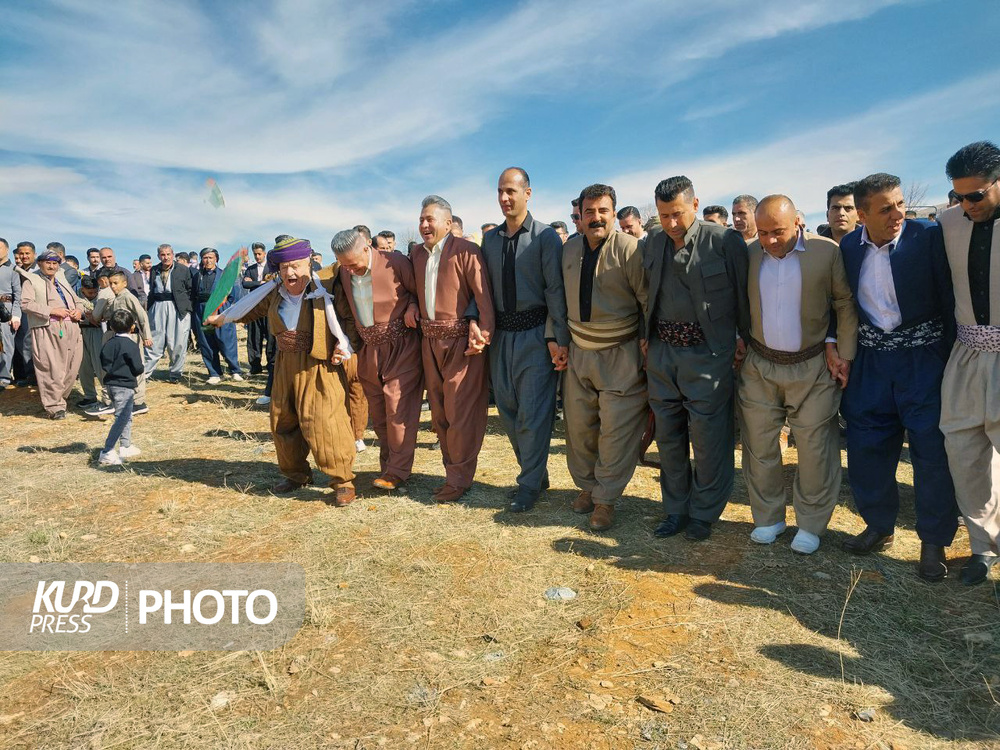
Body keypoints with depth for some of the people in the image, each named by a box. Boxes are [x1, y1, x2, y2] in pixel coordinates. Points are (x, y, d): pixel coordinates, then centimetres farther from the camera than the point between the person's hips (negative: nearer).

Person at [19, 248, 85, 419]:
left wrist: (79, 310, 6)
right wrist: (52, 310, -14)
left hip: (71, 330, 6)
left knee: (71, 368, 4)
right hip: (48, 330, -6)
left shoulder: (62, 281, 26)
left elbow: (77, 300, 30)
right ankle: (54, 406, 0)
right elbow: (26, 303, -7)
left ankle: (59, 399, 21)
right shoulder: (31, 280, 6)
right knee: (52, 369, -8)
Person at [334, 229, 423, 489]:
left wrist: (412, 306, -17)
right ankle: (387, 464, 21)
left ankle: (398, 471, 1)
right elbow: (348, 311, 14)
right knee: (377, 409, 8)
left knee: (398, 406, -8)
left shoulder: (395, 262, -11)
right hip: (369, 349, 6)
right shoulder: (344, 272, 5)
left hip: (401, 346, -5)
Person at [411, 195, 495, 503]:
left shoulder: (465, 251, -9)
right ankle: (452, 470, 26)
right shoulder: (417, 253, 13)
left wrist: (483, 335, -18)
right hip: (430, 341, 7)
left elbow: (484, 295, -13)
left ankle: (459, 477, 10)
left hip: (460, 339, -7)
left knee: (461, 411, -2)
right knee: (439, 411, 13)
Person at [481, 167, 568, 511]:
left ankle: (529, 484, 13)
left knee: (533, 412, -2)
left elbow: (556, 289, -9)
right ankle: (536, 473, 30)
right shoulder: (490, 238, 11)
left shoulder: (545, 236, -5)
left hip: (535, 334, -6)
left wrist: (558, 338, -14)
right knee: (508, 410, 13)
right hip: (501, 333, 6)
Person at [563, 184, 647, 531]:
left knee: (617, 428, -1)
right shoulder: (568, 249, 5)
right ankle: (586, 485, 32)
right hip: (578, 351, 5)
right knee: (578, 424, 12)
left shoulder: (629, 248, -12)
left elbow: (650, 302, -10)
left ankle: (605, 499, 14)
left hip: (621, 355, -5)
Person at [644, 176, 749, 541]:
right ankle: (676, 509, 29)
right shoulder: (650, 245, 7)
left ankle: (703, 514, 22)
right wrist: (645, 339, 7)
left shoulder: (725, 240, -7)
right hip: (661, 353, 5)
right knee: (668, 436, 13)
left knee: (708, 440, 3)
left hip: (707, 353, -4)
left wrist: (745, 338, 0)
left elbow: (743, 292, -1)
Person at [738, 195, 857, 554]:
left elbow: (846, 305, -2)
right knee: (759, 447, 9)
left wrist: (842, 353, -7)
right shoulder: (749, 253, 0)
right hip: (758, 367, 2)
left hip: (812, 368, -2)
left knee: (815, 450, 5)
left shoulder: (827, 251, -7)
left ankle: (810, 525, 23)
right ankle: (768, 518, 26)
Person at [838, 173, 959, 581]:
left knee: (932, 449, 1)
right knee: (866, 446, 9)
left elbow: (949, 299, -8)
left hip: (922, 356, -3)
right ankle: (879, 527, 28)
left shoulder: (929, 237, -9)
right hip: (869, 359, 4)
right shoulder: (848, 246, 2)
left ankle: (934, 541, 18)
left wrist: (952, 360, -10)